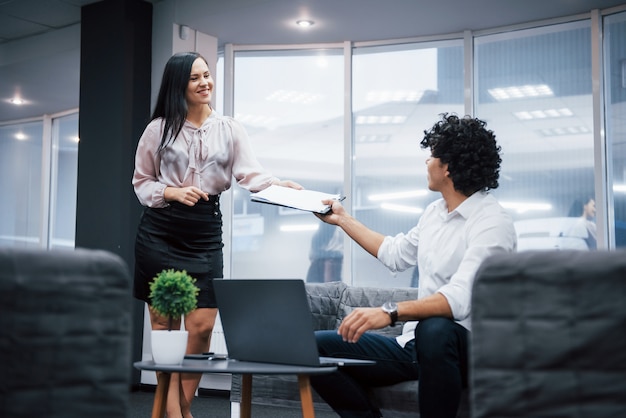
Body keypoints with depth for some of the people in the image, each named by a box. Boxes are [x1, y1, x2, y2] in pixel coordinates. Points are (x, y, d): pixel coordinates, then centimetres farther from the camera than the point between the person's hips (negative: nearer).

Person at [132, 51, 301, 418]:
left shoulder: (230, 129, 8)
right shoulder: (159, 127, 4)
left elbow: (252, 174, -5)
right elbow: (141, 182, 8)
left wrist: (281, 186, -26)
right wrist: (172, 192, -11)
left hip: (205, 234, 1)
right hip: (160, 233, -1)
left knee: (202, 326, -3)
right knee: (164, 324, 0)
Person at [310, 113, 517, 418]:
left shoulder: (492, 223, -16)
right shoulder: (435, 212, 11)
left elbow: (460, 298, -30)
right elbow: (396, 255, 29)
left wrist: (389, 312, -43)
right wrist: (343, 219, 33)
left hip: (463, 348, -7)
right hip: (414, 345, 8)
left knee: (434, 329, -42)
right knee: (315, 348, -7)